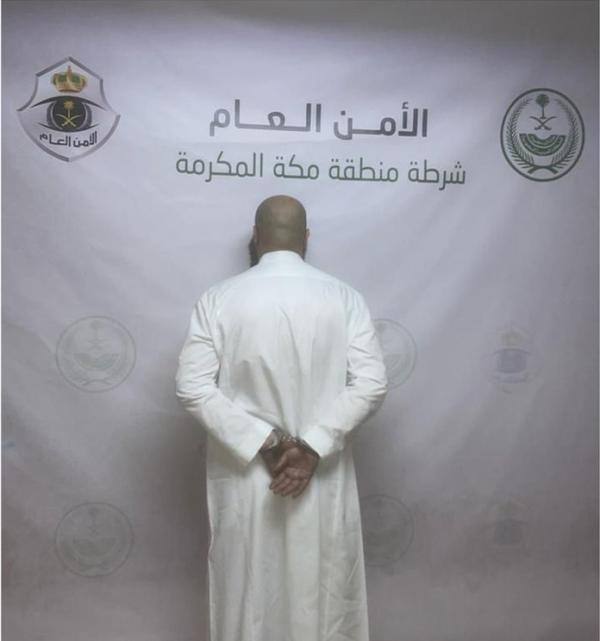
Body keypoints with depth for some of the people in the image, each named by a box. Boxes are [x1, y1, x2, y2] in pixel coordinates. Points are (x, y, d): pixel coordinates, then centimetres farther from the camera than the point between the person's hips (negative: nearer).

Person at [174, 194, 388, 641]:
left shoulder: (218, 298, -7)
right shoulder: (344, 297, -6)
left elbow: (192, 387, -13)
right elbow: (372, 384, -13)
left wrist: (264, 442, -13)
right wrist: (313, 447, -14)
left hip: (245, 478, 0)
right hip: (323, 479, 1)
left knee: (250, 593, 19)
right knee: (322, 590, 19)